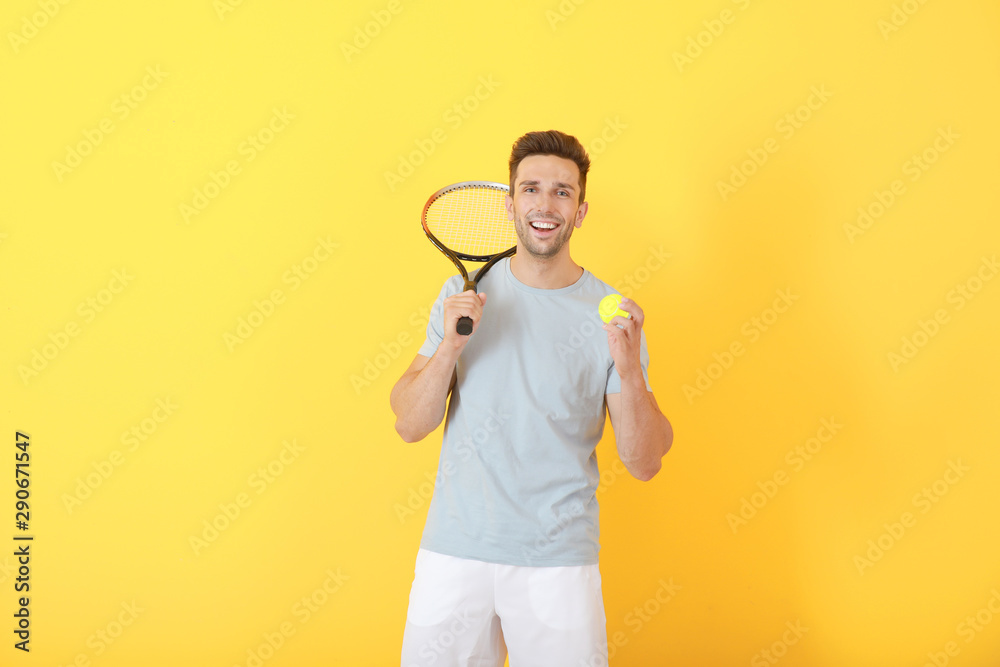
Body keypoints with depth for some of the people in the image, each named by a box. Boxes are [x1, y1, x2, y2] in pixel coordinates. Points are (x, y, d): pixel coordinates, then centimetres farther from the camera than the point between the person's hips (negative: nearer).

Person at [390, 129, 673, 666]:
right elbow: (409, 425, -2)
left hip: (558, 562, -1)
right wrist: (451, 345, -17)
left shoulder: (609, 314, -3)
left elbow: (645, 464, -5)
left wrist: (629, 371, -21)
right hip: (454, 550, 1)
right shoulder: (465, 292, 2)